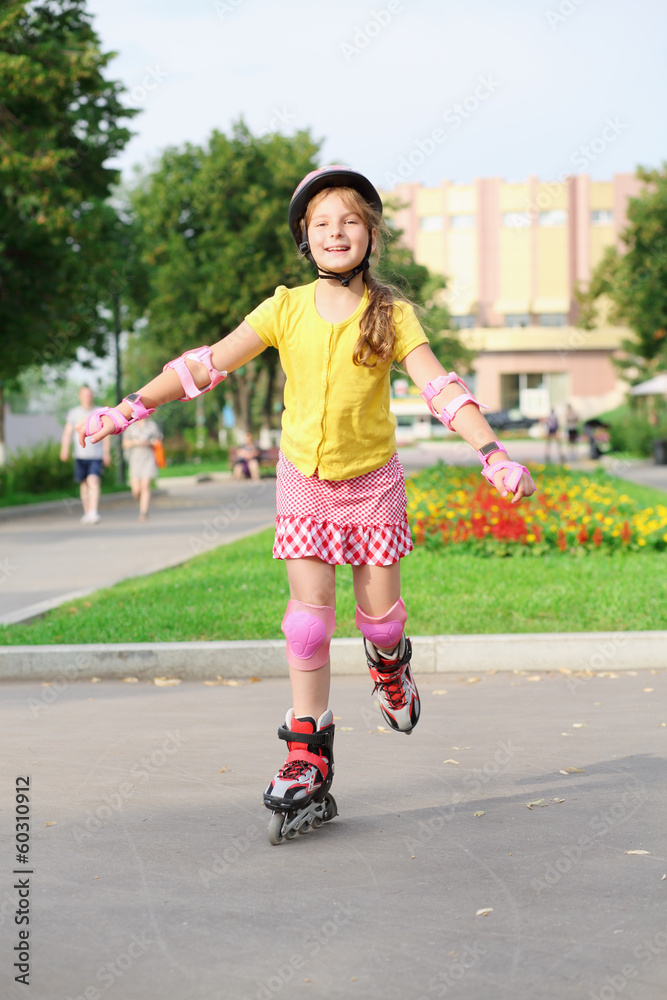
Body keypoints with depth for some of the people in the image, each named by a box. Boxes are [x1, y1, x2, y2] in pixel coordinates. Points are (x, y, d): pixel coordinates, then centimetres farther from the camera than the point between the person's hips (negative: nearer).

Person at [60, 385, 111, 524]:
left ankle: (93, 513, -24)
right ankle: (87, 512, 19)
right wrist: (64, 449, -9)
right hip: (80, 455, 2)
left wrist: (107, 453, 10)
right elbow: (67, 432, 3)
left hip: (96, 456, -2)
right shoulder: (74, 413, 7)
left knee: (93, 481, -17)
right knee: (84, 484, 7)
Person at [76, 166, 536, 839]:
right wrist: (129, 409, -9)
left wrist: (494, 454, -27)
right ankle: (308, 759, -4)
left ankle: (390, 663, 42)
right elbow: (209, 363, -5)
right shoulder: (286, 309, -3)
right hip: (303, 479, 1)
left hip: (372, 478, 0)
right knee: (309, 605, -7)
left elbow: (440, 387, -15)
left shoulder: (390, 313, -7)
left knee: (379, 606, 2)